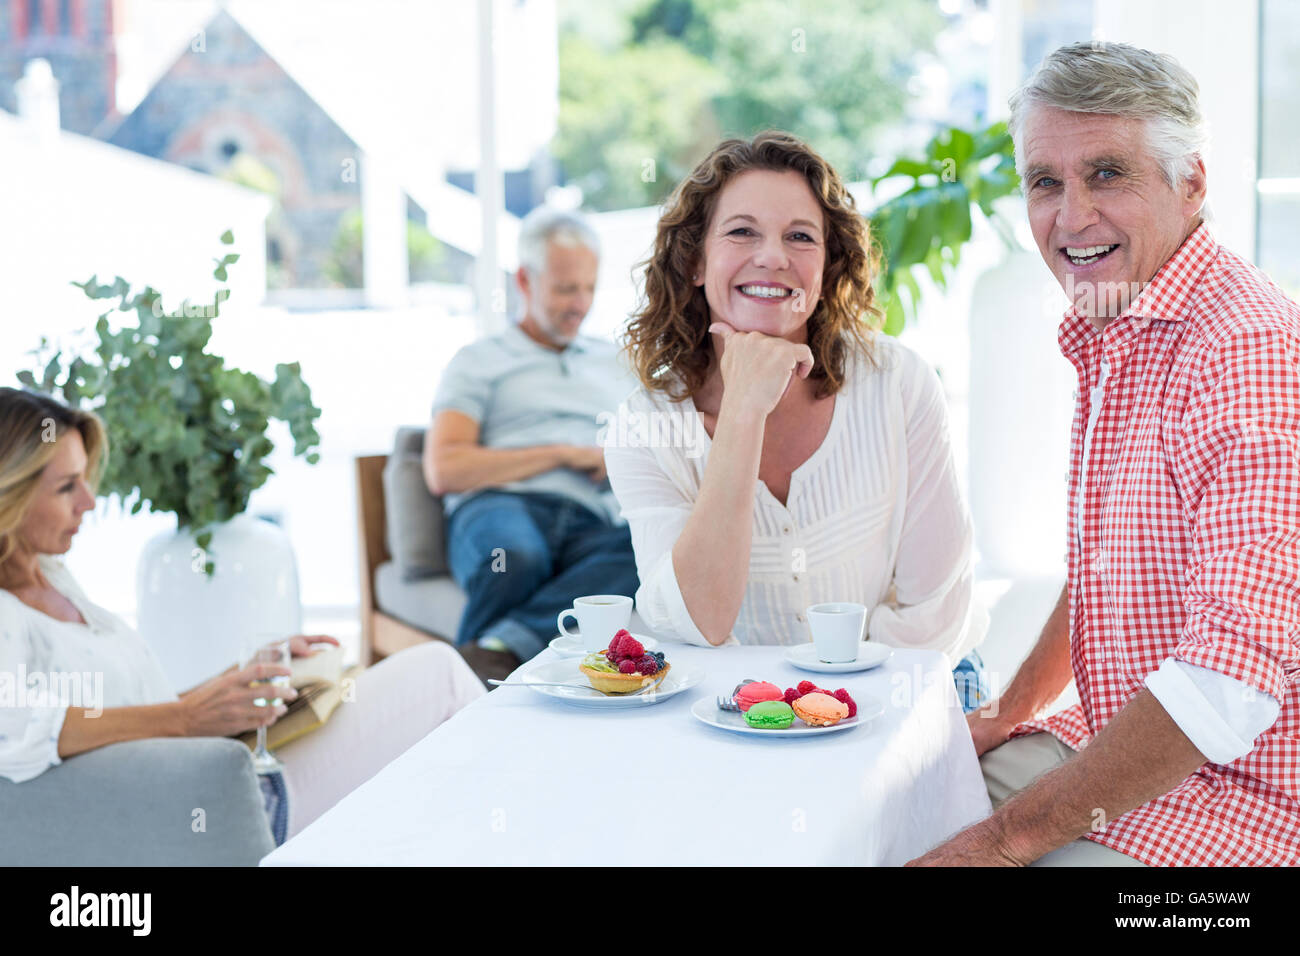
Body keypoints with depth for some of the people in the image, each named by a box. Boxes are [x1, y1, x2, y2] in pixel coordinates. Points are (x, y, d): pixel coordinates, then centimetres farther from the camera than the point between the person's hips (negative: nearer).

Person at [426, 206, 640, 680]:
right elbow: (444, 471, 4)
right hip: (500, 505, -2)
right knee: (516, 555, -43)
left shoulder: (616, 360, 32)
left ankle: (497, 648, -46)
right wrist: (563, 454, 1)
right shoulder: (480, 361, 19)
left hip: (591, 524, 3)